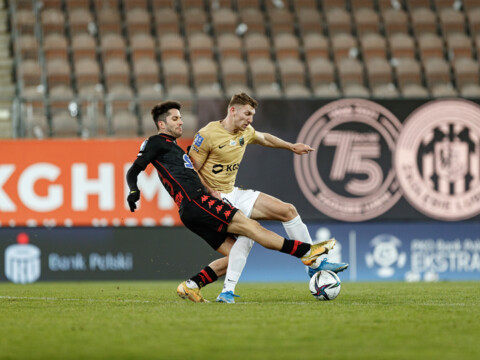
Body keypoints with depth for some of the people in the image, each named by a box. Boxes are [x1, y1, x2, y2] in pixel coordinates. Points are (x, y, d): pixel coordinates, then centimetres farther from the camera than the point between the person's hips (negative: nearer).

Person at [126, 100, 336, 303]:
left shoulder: (173, 147, 30)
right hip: (196, 203, -10)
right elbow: (135, 169, -6)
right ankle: (306, 252, -15)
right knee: (250, 226, -13)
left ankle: (190, 286, 2)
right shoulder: (156, 142, 4)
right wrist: (134, 190, -25)